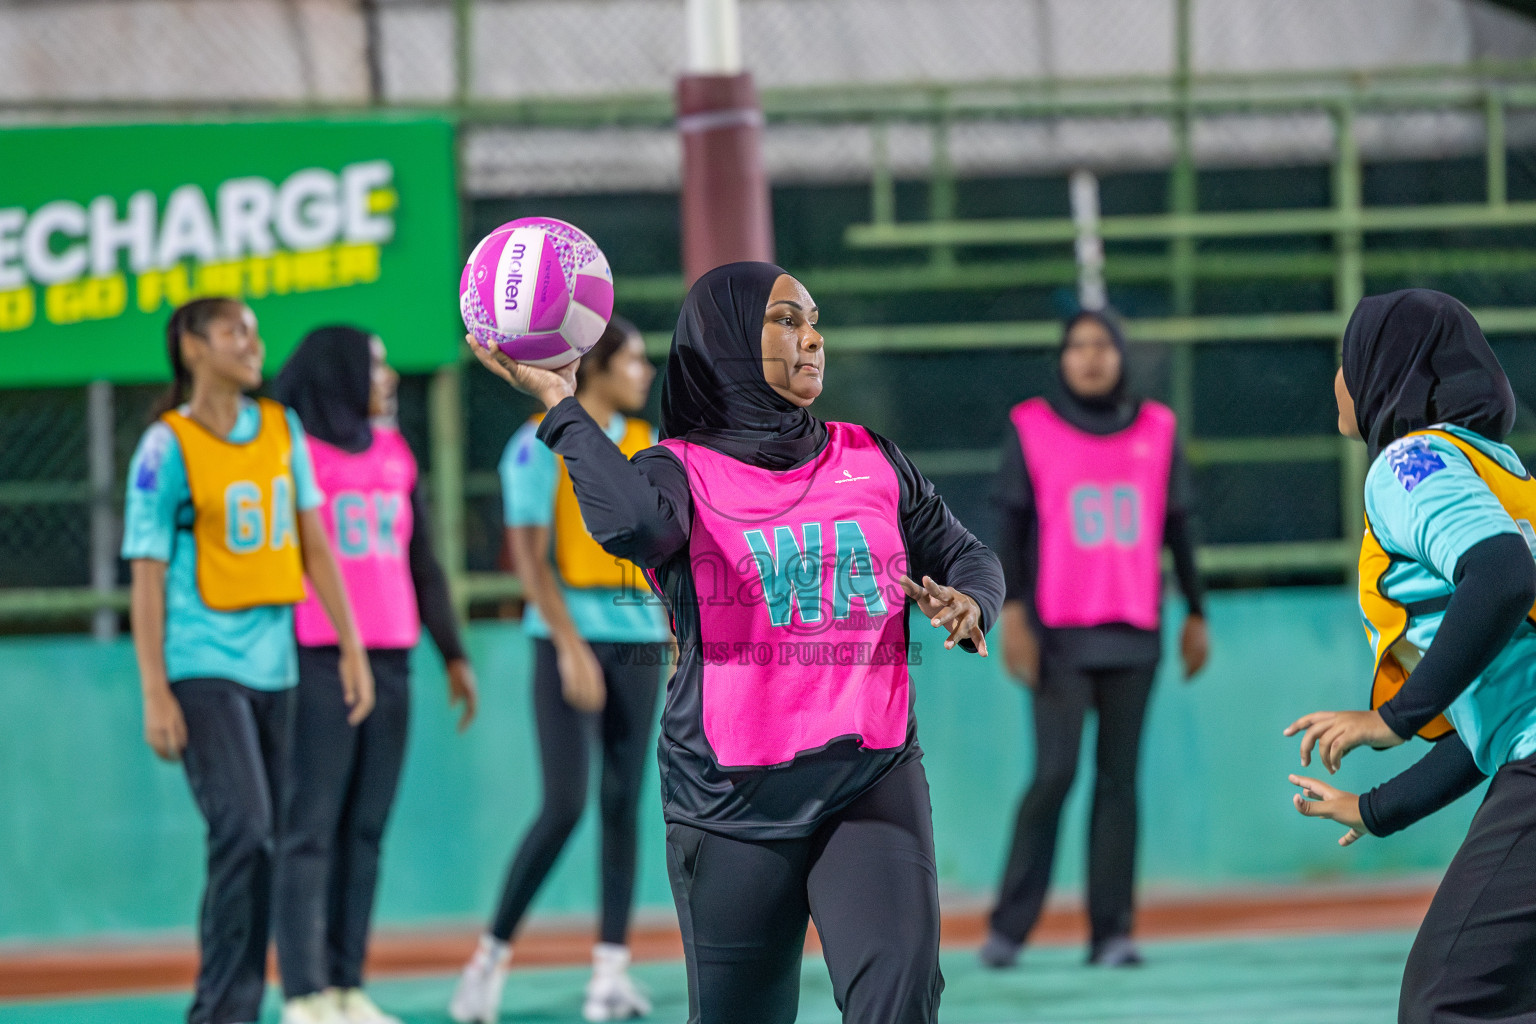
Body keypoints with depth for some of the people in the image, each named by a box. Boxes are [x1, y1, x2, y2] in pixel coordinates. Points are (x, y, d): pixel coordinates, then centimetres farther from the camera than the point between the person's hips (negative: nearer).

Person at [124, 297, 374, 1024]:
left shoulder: (281, 429, 10)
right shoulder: (168, 446, -7)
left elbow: (312, 541, 15)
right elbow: (147, 575, -8)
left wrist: (351, 644, 9)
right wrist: (155, 695, -13)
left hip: (273, 665, 6)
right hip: (203, 666, -6)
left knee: (261, 845, 5)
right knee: (244, 829, -16)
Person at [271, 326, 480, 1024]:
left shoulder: (393, 455, 16)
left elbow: (423, 565, 21)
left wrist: (453, 654, 17)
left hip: (390, 661, 6)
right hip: (318, 660, -6)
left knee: (365, 829, 5)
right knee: (312, 827, -8)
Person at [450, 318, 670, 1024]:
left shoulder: (643, 445, 13)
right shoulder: (542, 443, -5)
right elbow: (529, 552, -10)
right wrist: (571, 647, -16)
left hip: (638, 638, 5)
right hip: (571, 636, -5)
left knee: (622, 802, 2)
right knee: (564, 805, -11)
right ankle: (491, 955, 2)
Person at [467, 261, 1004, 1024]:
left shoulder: (870, 461, 10)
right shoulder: (683, 469, -2)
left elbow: (966, 557, 19)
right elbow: (630, 525, -26)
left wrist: (966, 605, -4)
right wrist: (561, 407, -18)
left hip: (873, 779, 2)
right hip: (734, 797, -2)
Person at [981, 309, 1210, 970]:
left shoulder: (1156, 431, 10)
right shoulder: (1031, 429, 3)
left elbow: (1178, 528, 16)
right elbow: (1010, 526, 1)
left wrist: (1195, 614, 14)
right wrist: (1012, 611, -9)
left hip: (1134, 635, 3)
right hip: (1058, 631, -3)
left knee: (1120, 779, 0)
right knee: (1055, 772, -11)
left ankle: (1112, 933, 0)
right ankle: (1008, 927, -4)